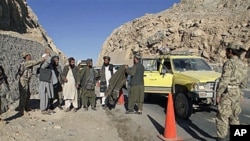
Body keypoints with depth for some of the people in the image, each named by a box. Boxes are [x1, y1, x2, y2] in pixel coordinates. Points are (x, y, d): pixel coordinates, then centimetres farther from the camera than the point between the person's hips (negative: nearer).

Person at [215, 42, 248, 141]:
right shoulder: (242, 65, 12)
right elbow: (244, 83, 17)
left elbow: (224, 80, -22)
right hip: (237, 93, 9)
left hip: (227, 93, -8)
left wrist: (218, 94, -16)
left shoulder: (229, 63, -15)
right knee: (234, 116, 17)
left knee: (222, 117, -3)